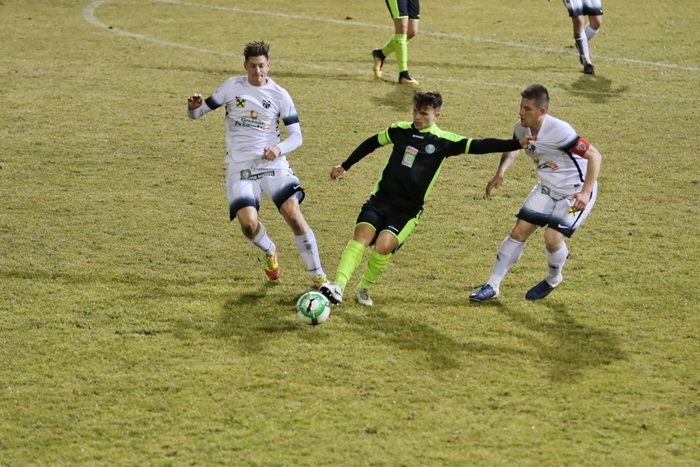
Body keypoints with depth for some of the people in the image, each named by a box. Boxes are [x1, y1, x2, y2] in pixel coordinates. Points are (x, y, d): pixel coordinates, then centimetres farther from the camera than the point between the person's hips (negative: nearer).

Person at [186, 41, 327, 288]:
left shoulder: (279, 94, 3)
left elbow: (296, 135, 4)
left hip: (273, 164, 0)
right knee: (248, 223, -20)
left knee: (293, 213, -18)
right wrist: (193, 107, -18)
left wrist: (279, 149, -17)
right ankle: (270, 251, 17)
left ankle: (318, 276, -7)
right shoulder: (232, 86, 3)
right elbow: (199, 112, 7)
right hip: (240, 167, 0)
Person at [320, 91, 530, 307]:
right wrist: (345, 166, 28)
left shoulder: (443, 141, 0)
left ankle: (364, 288, 1)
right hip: (381, 199, 2)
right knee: (362, 235, -21)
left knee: (384, 245, -23)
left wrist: (518, 143, -12)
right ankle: (338, 286, -27)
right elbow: (372, 143, 23)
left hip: (408, 210, -2)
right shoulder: (400, 130, 7)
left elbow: (478, 146, -4)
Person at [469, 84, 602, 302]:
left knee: (553, 237, -18)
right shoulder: (522, 129, -9)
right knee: (519, 231, 2)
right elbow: (512, 150, 14)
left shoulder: (558, 131, -32)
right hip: (547, 188, 7)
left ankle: (553, 280, 14)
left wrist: (585, 192, -37)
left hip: (576, 192, -7)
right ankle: (492, 286, 11)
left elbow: (594, 155, -29)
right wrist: (500, 173, -5)